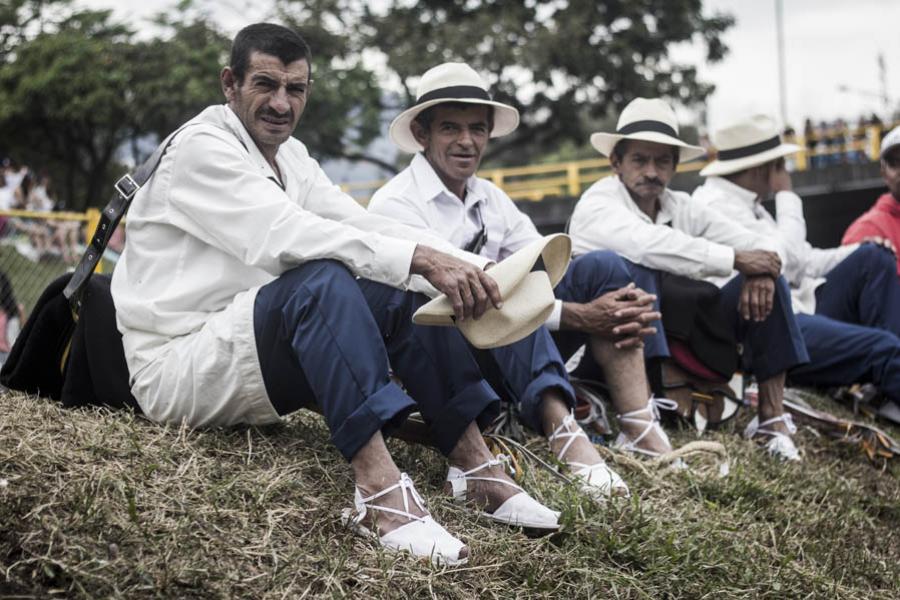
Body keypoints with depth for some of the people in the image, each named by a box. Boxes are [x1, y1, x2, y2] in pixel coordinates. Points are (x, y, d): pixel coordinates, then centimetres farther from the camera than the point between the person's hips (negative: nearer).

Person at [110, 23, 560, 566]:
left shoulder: (290, 156, 13)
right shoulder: (201, 148, -13)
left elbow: (362, 224, 2)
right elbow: (284, 235, -28)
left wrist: (469, 267, -13)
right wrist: (420, 258, -35)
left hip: (252, 351, 8)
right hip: (177, 368, -8)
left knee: (405, 293, -5)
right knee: (322, 280, -32)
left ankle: (480, 470, -11)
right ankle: (379, 488, -41)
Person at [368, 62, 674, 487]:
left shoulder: (490, 199, 12)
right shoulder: (395, 205, -10)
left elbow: (552, 273, 3)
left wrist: (626, 309, -18)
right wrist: (577, 316, -22)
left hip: (514, 356, 7)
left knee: (601, 267, -10)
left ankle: (641, 432, -23)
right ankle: (560, 428, -44)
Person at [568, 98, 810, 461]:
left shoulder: (680, 208, 6)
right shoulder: (598, 205, -12)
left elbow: (764, 247, 2)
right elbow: (648, 244, -34)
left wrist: (762, 271, -22)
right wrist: (735, 259, -30)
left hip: (674, 335, 6)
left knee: (764, 279, -6)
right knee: (634, 269, -33)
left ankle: (772, 417, -12)